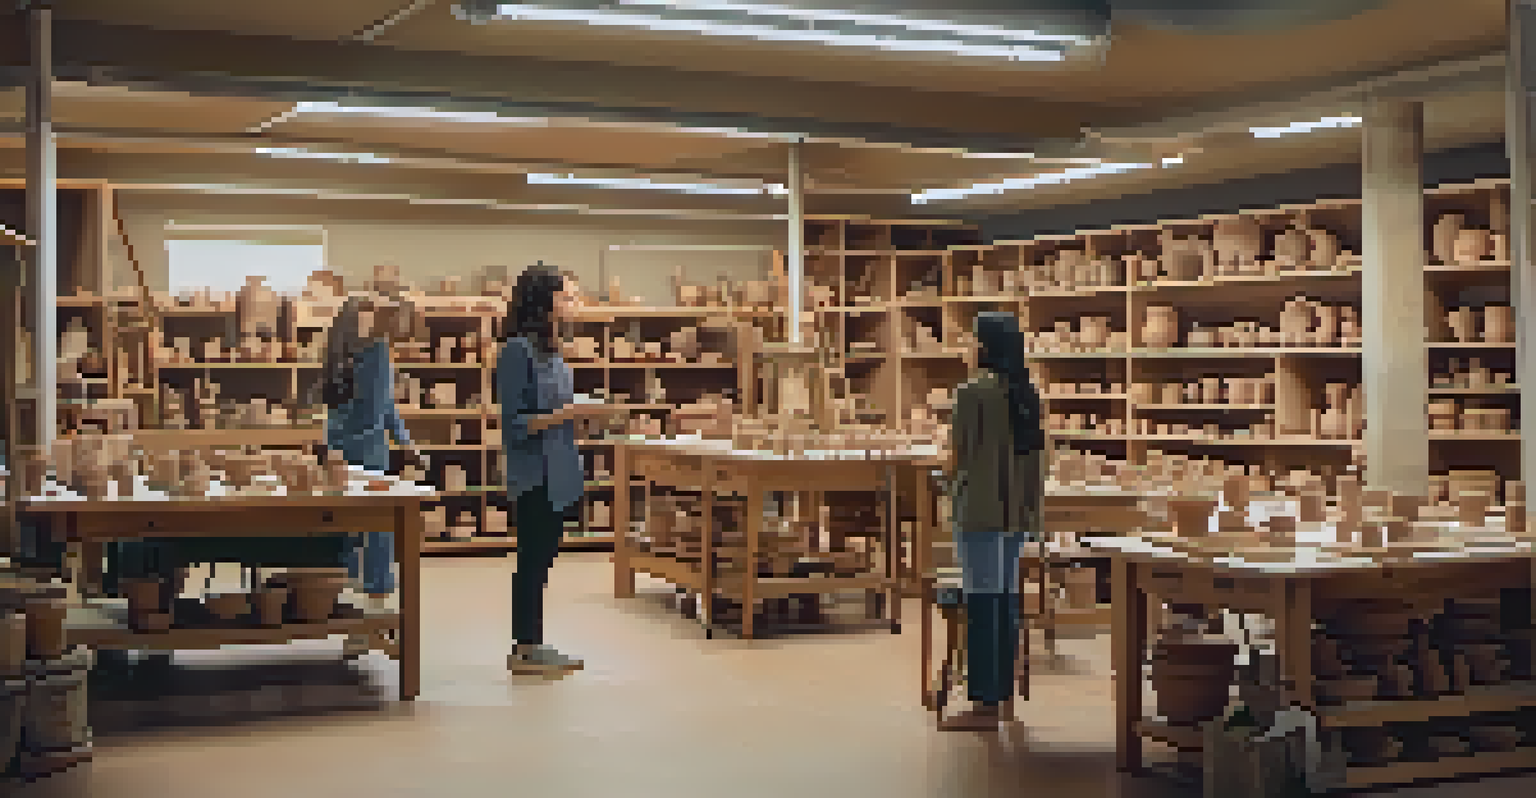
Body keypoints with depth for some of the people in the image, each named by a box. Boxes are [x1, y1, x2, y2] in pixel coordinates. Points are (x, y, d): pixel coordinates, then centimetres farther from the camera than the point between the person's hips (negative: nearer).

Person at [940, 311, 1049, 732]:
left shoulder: (974, 392, -13)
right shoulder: (1028, 394, 9)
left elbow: (960, 452, -10)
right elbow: (1036, 455, 12)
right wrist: (1033, 506, 18)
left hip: (980, 506, -7)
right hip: (1016, 507, 8)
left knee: (981, 601, -5)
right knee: (1006, 598, 12)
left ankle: (983, 705, -4)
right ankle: (1001, 697, 18)